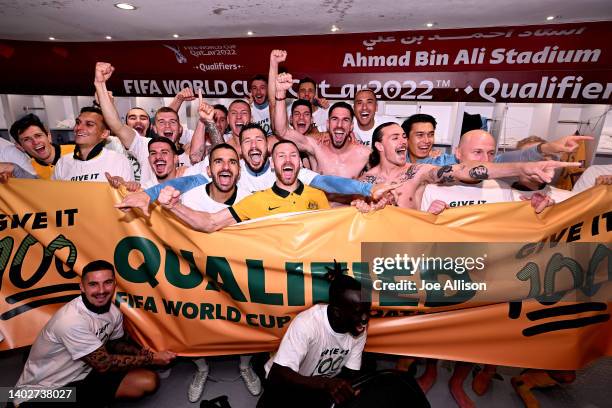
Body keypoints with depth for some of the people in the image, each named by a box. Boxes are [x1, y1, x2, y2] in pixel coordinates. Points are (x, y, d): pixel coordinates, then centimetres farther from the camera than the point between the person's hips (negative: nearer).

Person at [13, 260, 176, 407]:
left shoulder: (113, 311, -5)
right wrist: (151, 358, -15)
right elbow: (103, 364, -22)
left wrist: (145, 353, -7)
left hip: (84, 376, 7)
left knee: (149, 381, -7)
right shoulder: (71, 320, -29)